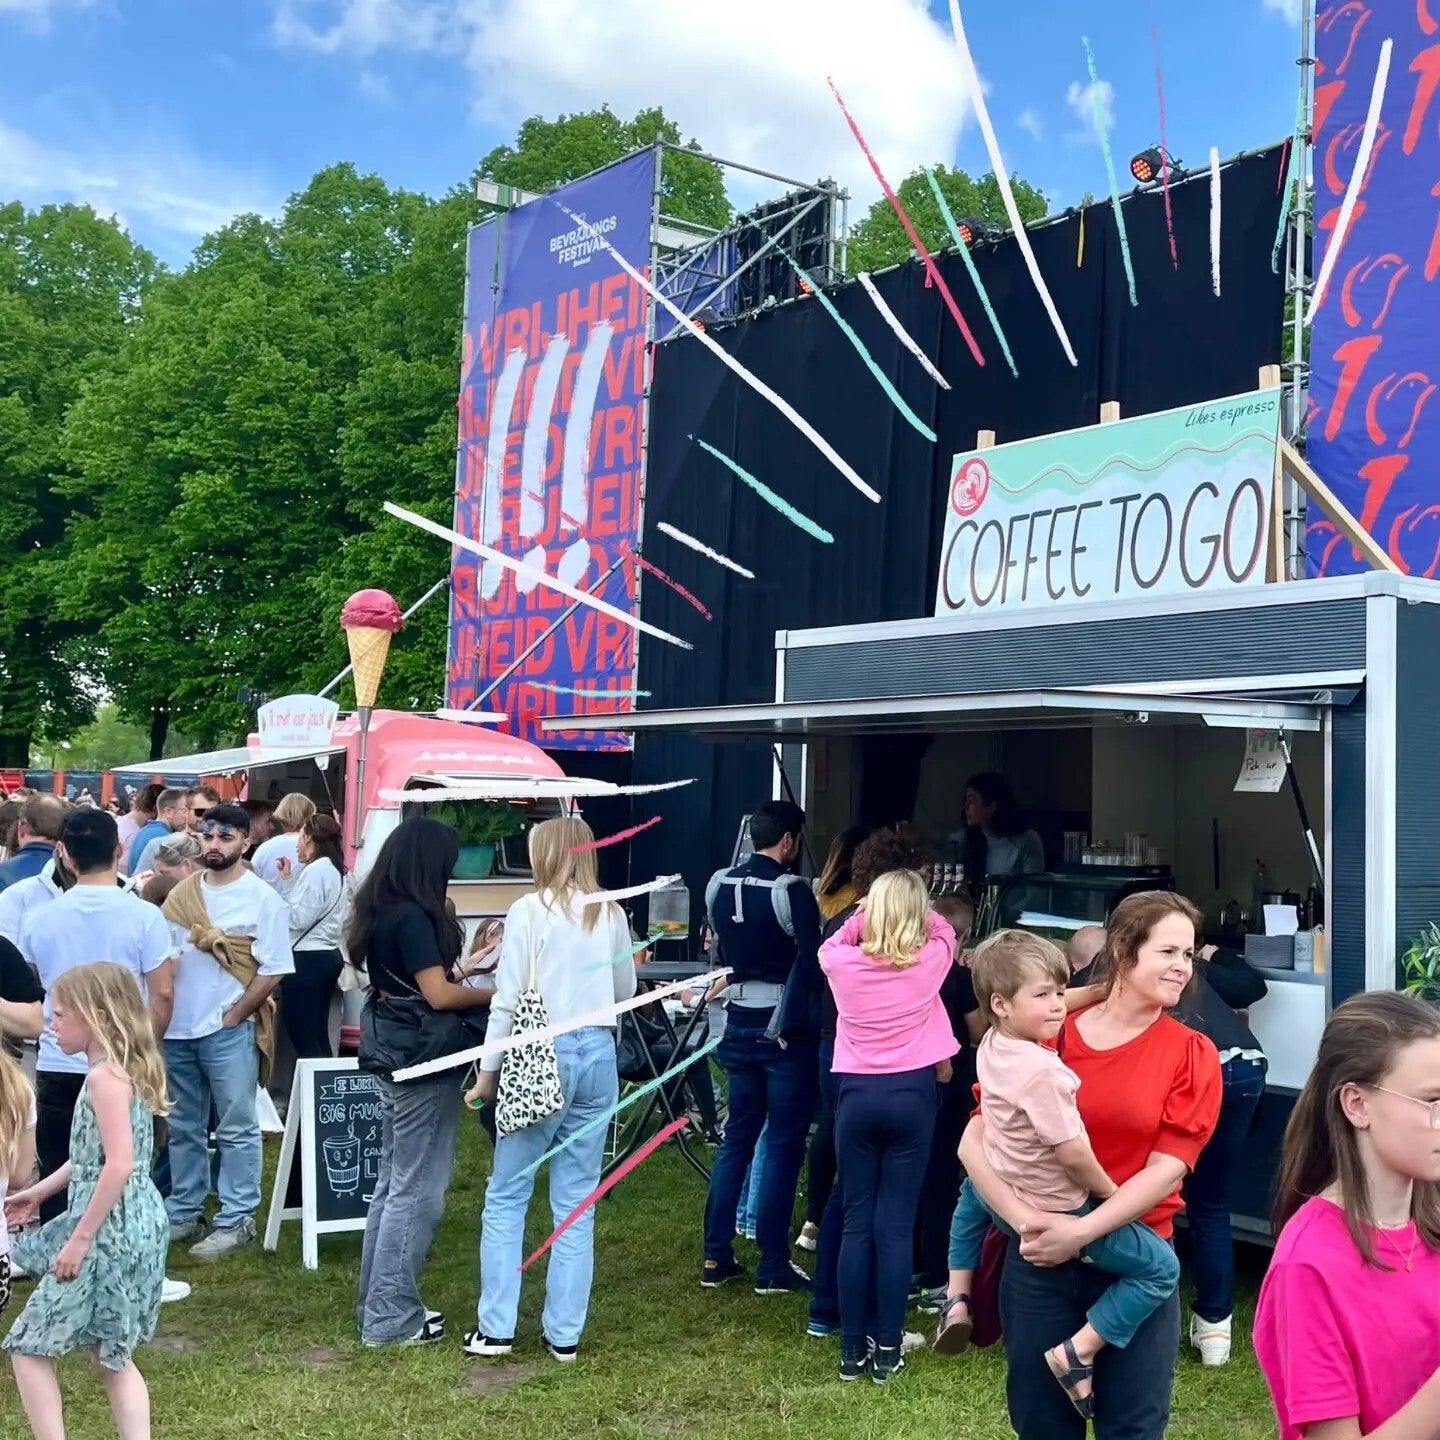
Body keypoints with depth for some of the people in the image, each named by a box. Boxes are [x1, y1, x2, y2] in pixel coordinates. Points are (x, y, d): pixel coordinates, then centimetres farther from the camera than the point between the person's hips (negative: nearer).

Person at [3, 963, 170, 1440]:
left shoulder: (105, 1076, -19)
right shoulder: (124, 1068, 11)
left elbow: (119, 1165, -26)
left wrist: (79, 1239, -21)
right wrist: (41, 1191, 27)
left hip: (110, 1232, -10)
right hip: (130, 1226, 10)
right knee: (112, 1355, 18)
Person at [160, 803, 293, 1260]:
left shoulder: (261, 898, -7)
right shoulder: (182, 894, 8)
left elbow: (273, 970, -9)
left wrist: (232, 1017, -11)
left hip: (229, 1030, -5)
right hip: (177, 1028, 5)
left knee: (237, 1130, 1)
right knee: (183, 1128, 14)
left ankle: (236, 1221, 6)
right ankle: (184, 1213, 25)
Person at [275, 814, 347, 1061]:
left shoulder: (316, 870, -14)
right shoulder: (332, 869, 15)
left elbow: (299, 918, -16)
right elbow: (310, 910, 11)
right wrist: (288, 881, 10)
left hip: (307, 959, -10)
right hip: (326, 956, 10)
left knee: (303, 1039, -6)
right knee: (318, 1036, 12)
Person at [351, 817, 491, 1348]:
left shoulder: (380, 911, 9)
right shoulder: (414, 915, -19)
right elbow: (439, 995, -19)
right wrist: (497, 992, -7)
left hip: (393, 1056, 10)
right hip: (422, 1060, -10)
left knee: (393, 1183, 16)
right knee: (417, 1191, -1)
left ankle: (378, 1303, 24)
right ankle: (392, 1317, 6)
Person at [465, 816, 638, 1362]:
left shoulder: (529, 911, -7)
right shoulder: (612, 914, 5)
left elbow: (508, 999, -7)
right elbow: (626, 990, 15)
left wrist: (489, 1069, 0)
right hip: (598, 1055, 4)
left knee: (506, 1195, 7)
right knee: (577, 1202, 9)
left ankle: (496, 1328, 9)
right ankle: (564, 1333, 14)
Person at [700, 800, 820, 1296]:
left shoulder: (719, 885, 5)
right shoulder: (792, 890, -16)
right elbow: (814, 961, -15)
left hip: (739, 1024, 6)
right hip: (787, 1031, -6)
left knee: (736, 1137, 14)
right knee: (784, 1144, 2)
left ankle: (716, 1258, 16)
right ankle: (772, 1266, 7)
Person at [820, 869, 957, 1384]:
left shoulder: (843, 961, -4)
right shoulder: (931, 960, -5)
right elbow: (944, 930, 19)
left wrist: (863, 916, 20)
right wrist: (913, 906, 28)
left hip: (856, 1093, 1)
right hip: (911, 1094, -1)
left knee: (856, 1222, 7)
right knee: (896, 1224, 2)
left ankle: (852, 1349, 12)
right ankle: (887, 1349, 7)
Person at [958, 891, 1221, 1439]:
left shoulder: (1192, 1055, -3)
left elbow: (1166, 1169, -10)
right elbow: (975, 1141, -6)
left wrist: (1082, 1231, -19)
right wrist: (1026, 1219, -20)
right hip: (1039, 1260, 1)